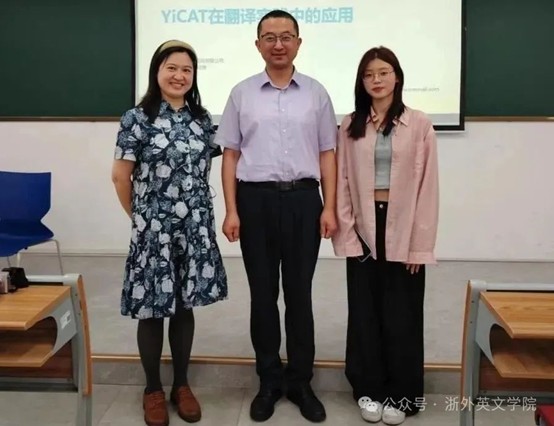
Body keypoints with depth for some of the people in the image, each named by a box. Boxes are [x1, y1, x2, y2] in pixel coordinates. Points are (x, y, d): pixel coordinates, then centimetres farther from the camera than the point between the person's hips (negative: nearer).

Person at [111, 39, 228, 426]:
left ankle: (181, 384, 28)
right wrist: (140, 217, 5)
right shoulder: (138, 118, -6)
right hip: (154, 229, -3)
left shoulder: (202, 119, 7)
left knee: (185, 305, 12)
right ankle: (153, 389, 25)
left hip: (195, 228, 4)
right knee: (153, 309, 7)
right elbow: (121, 176, -3)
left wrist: (198, 213, 11)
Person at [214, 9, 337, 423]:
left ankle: (300, 380, 22)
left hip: (303, 199, 0)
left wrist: (330, 208, -2)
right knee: (262, 293, 8)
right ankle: (270, 379, 23)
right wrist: (231, 210, -3)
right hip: (256, 200, 0)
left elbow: (327, 154, 6)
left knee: (299, 293, 7)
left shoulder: (316, 93, 7)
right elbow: (231, 155, 5)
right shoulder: (242, 93, 6)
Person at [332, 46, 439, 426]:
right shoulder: (351, 126, 5)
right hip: (364, 227, 2)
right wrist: (345, 231, -5)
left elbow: (427, 185, -4)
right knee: (365, 312, 9)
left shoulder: (419, 125, -2)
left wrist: (420, 243, -8)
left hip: (403, 228, -2)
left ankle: (400, 394, 23)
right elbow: (342, 181, 3)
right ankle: (369, 389, 26)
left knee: (401, 313, 7)